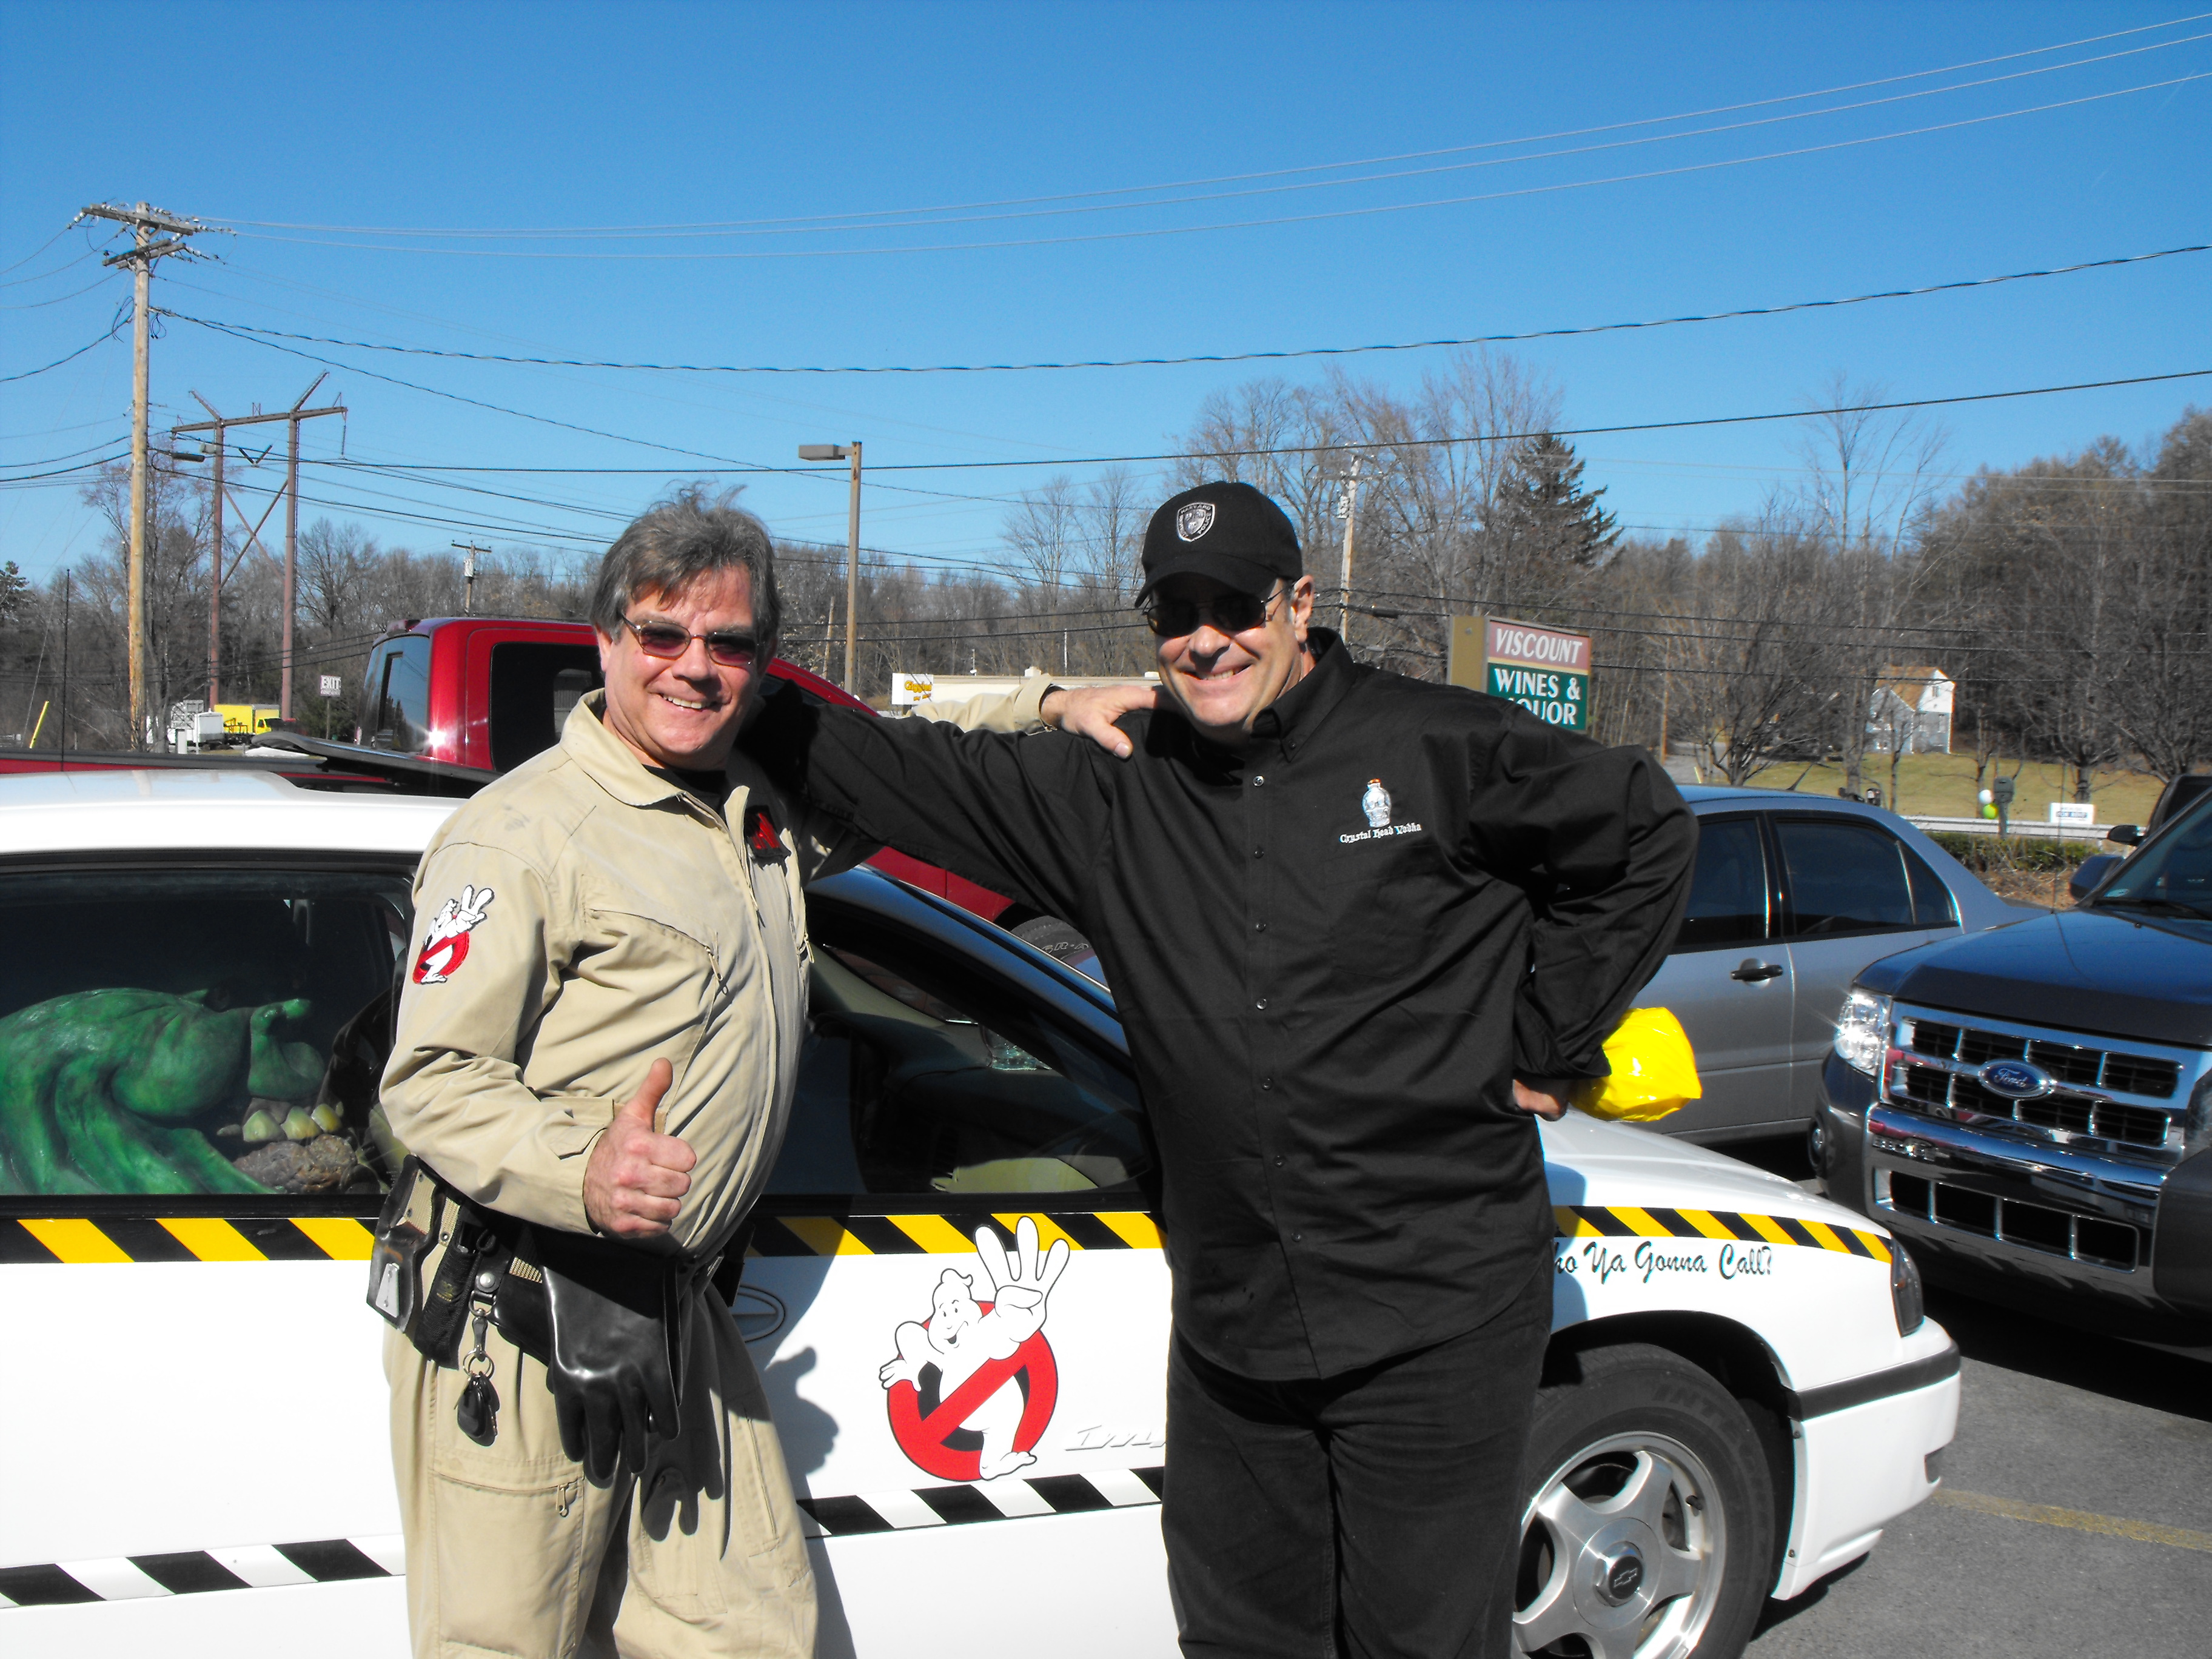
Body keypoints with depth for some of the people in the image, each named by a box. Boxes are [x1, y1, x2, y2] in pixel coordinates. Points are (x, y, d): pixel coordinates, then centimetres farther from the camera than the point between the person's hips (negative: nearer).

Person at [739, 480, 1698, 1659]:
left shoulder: (1435, 748, -5)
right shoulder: (1109, 791, 4)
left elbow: (1647, 833, 4)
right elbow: (896, 776, 6)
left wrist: (1545, 1048, 2)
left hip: (1441, 1318, -4)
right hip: (1232, 1328, 4)